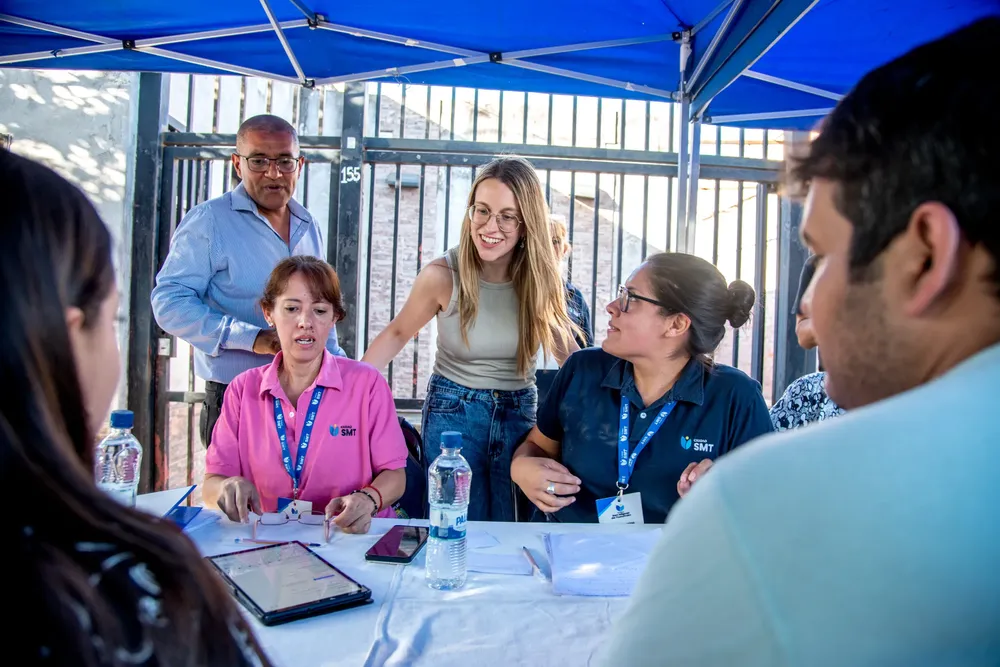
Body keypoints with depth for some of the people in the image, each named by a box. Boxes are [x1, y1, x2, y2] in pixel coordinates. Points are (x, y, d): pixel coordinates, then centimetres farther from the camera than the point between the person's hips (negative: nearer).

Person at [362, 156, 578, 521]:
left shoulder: (539, 277, -7)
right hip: (452, 412, -2)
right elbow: (397, 333, 0)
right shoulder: (443, 275, -14)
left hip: (519, 413, 2)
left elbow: (566, 348, 4)